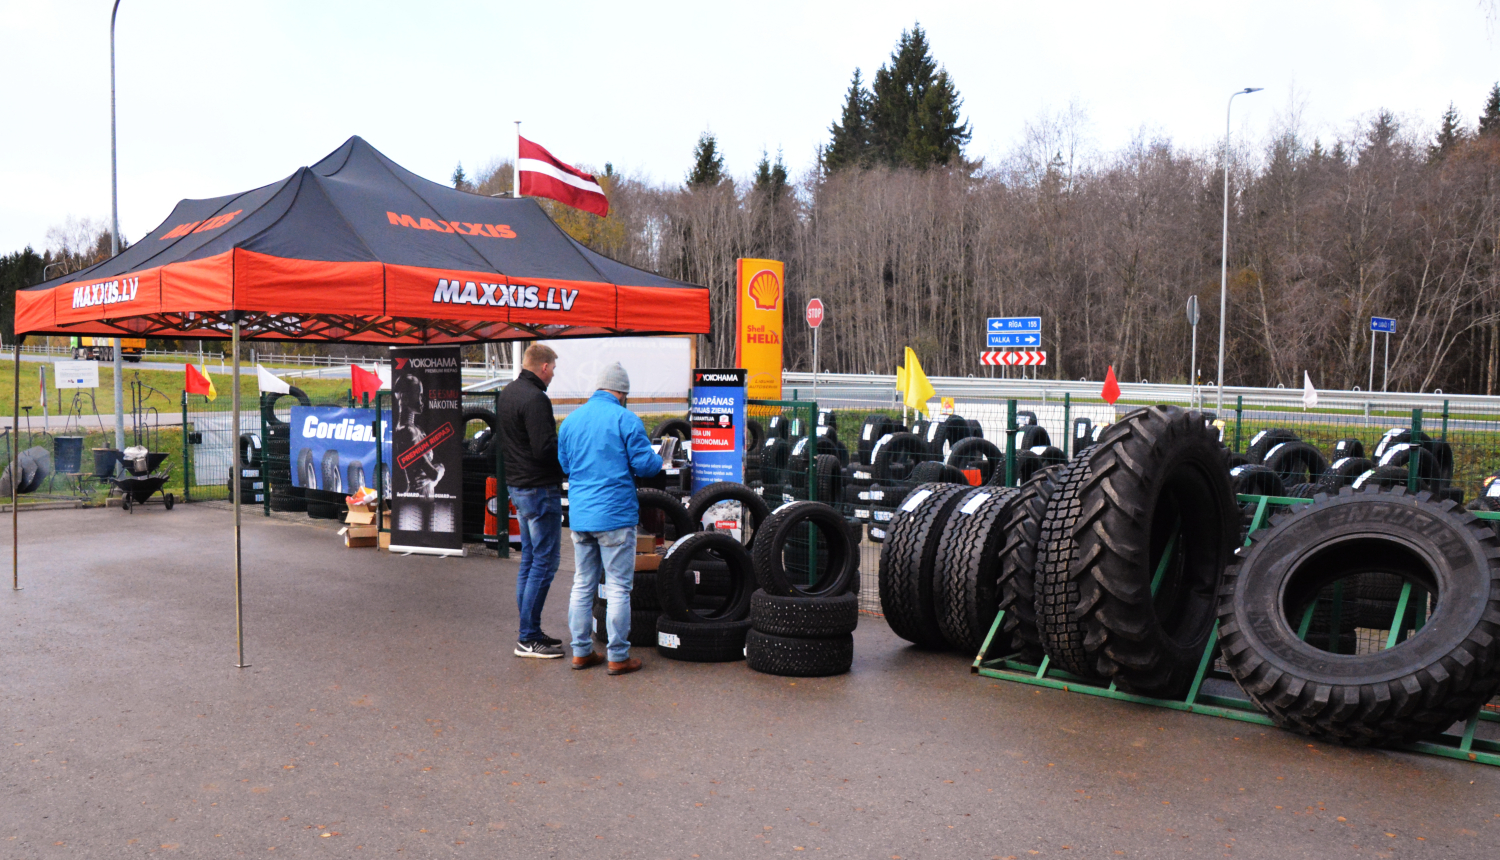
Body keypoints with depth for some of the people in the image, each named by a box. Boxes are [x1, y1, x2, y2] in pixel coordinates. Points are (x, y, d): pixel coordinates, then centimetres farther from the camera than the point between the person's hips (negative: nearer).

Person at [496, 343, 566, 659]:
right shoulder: (534, 399, -19)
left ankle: (529, 631, 22)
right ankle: (528, 638, -1)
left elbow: (500, 440, 21)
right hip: (539, 489, -10)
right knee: (544, 562, -4)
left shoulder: (507, 394, 12)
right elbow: (545, 449, -24)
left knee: (529, 559, 16)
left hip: (517, 487, 10)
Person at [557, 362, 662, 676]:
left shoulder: (570, 420, 9)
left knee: (582, 585, 14)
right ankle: (618, 656, 5)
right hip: (614, 514, -6)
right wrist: (657, 461, 12)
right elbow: (645, 464, -10)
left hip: (579, 516, 6)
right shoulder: (625, 419, -10)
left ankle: (581, 651, 20)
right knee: (618, 587, 1)